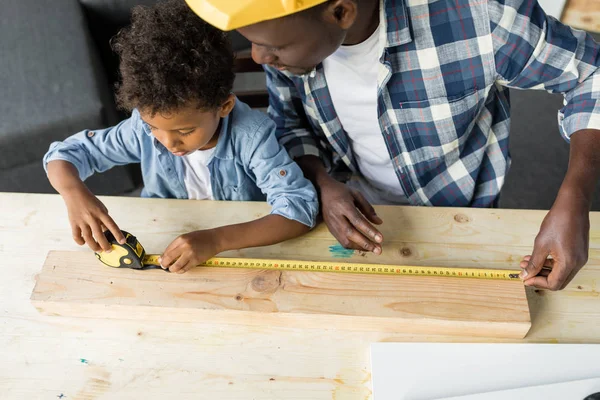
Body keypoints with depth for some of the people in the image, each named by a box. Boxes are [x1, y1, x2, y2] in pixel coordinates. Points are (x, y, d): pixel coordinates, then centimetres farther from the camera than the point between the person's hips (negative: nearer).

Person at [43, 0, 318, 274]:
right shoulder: (145, 125, -17)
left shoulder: (251, 135, -26)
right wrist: (75, 193, -30)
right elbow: (64, 153, -7)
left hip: (243, 247, -1)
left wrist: (217, 240, -41)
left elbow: (301, 206, -31)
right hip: (164, 246, 2)